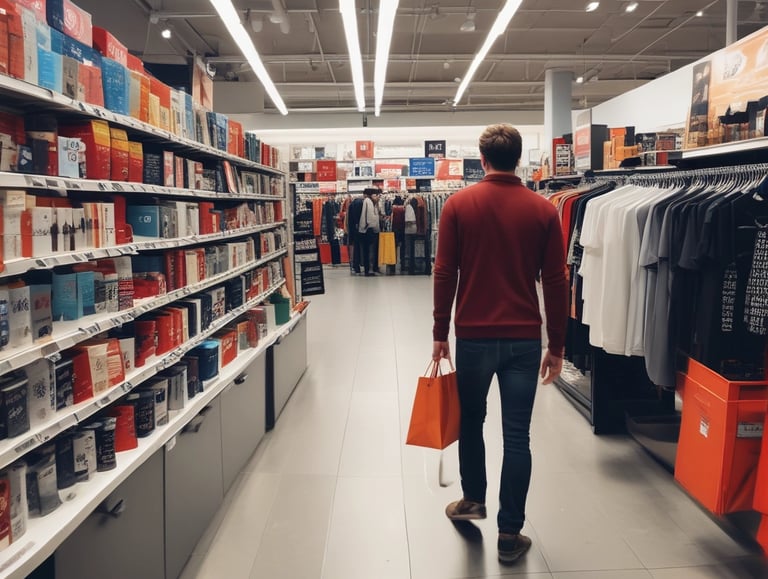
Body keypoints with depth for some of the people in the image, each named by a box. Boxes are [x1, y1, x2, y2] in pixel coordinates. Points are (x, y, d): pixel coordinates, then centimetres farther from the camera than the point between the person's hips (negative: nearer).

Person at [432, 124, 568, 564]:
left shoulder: (458, 205, -3)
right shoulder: (543, 210, -1)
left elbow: (445, 275, -4)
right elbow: (556, 282, -1)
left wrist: (440, 333, 6)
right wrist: (557, 345, 7)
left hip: (473, 335, 0)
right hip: (525, 339, 1)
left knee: (471, 421, 21)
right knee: (517, 436, 7)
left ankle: (473, 500, 38)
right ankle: (510, 534, 16)